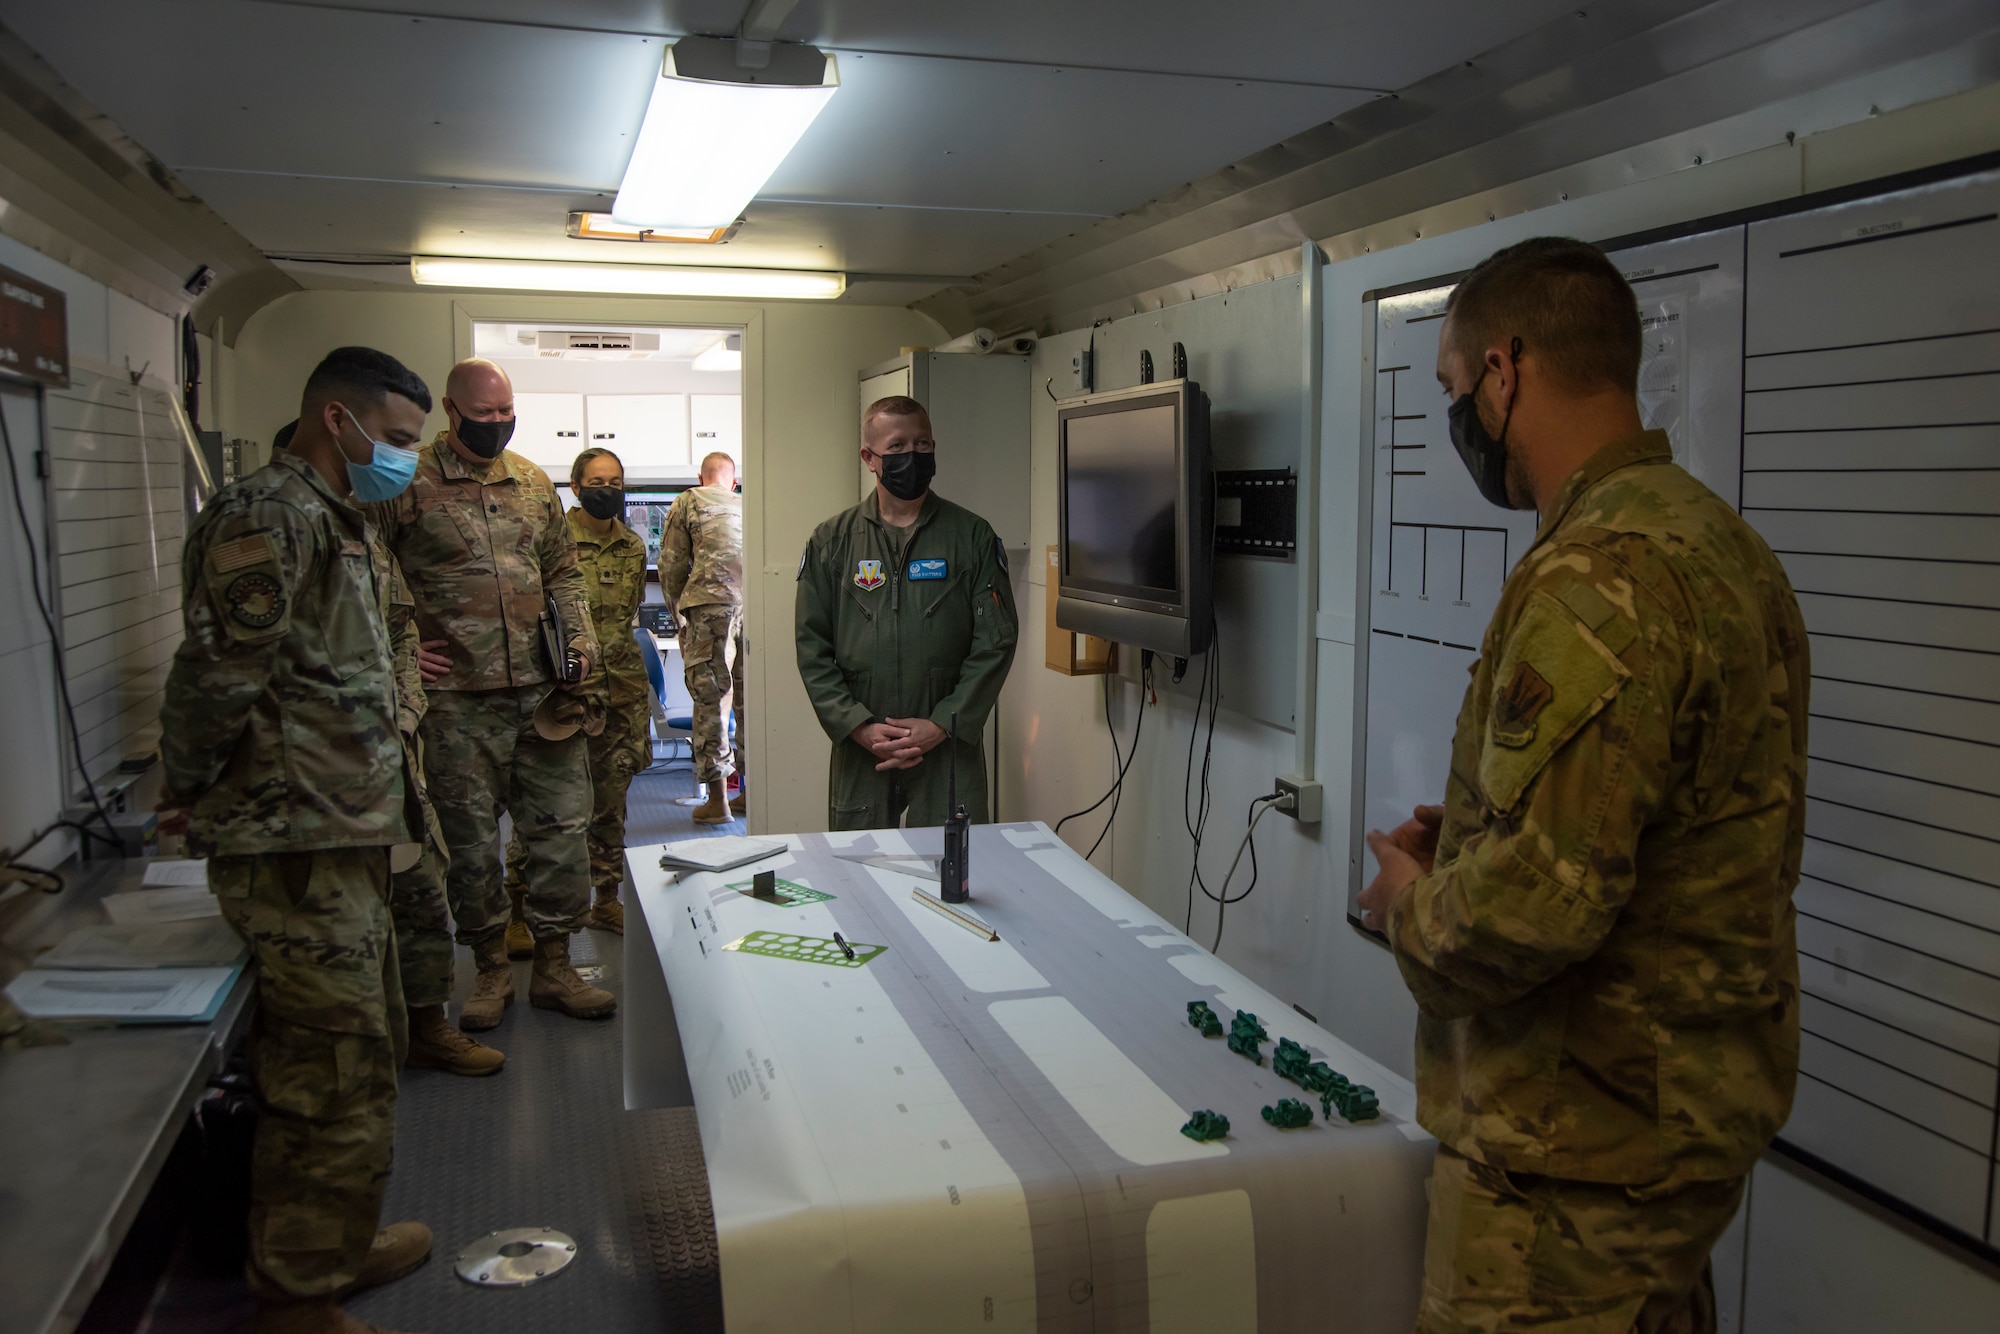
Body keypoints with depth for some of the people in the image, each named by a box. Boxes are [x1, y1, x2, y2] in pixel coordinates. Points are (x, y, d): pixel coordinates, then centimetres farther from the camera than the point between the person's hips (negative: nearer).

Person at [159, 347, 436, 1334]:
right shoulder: (269, 516, -15)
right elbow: (218, 677, -21)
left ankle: (338, 1244, 36)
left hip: (344, 841, 10)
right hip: (298, 847, -10)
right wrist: (191, 795, -7)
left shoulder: (335, 521, 19)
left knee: (363, 1055, 20)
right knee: (336, 1077, -4)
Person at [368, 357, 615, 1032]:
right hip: (459, 700, -4)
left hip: (543, 693, 4)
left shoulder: (533, 482, 13)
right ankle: (491, 969, 22)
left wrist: (580, 639, 7)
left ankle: (554, 967, 19)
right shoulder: (408, 483, -3)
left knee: (561, 828, 6)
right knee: (470, 841, 6)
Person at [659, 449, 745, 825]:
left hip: (711, 602, -3)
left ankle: (717, 798, 2)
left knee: (709, 699, 2)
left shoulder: (687, 502, 14)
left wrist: (680, 614, 21)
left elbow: (671, 566, 9)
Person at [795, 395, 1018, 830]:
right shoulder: (832, 541, 5)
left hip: (950, 745, -1)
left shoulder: (972, 537, 3)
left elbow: (996, 641, -1)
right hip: (859, 748, 1)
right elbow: (811, 647, 2)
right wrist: (858, 726, -10)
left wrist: (941, 725, -9)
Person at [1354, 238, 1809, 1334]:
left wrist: (1411, 903, -10)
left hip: (1579, 1155, -9)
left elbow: (1531, 908, -30)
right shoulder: (1724, 542, 7)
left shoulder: (1598, 576, -25)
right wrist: (1480, 833, 8)